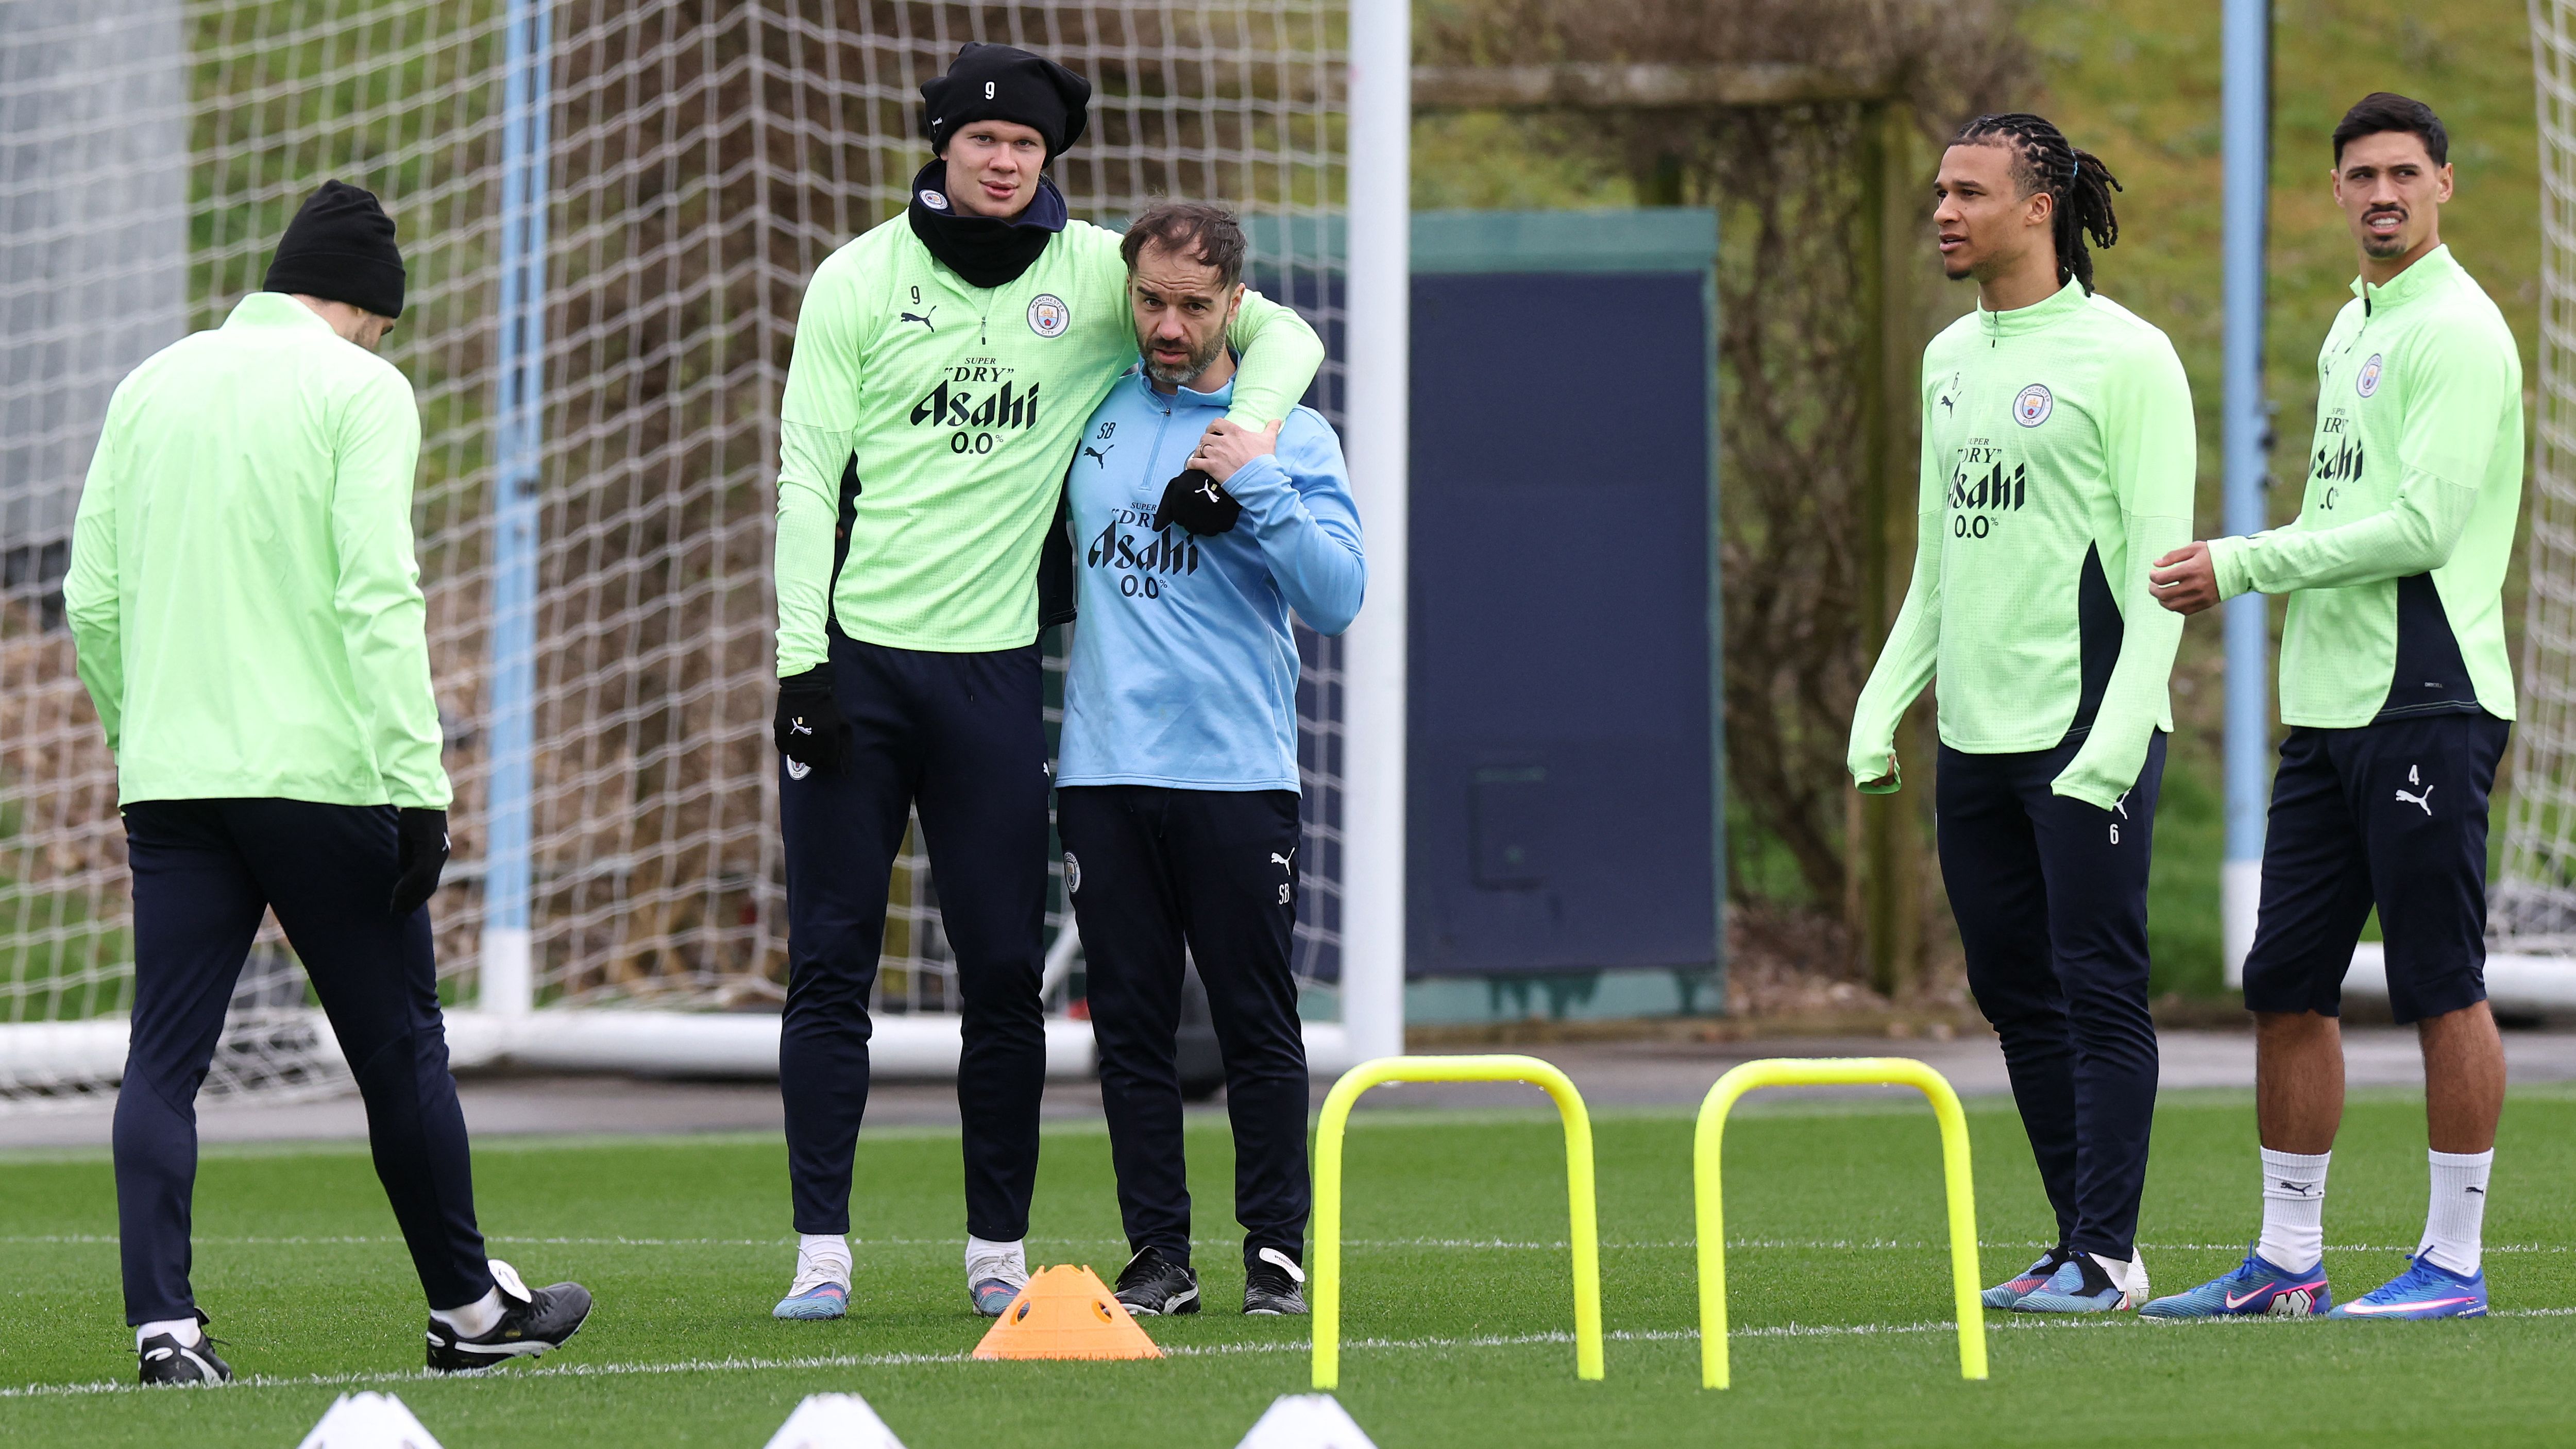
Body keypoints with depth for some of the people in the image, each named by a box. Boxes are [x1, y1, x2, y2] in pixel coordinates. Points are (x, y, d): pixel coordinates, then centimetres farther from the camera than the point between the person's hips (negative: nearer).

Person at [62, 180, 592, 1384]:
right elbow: (379, 596, -13)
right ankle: (467, 1307, 19)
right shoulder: (358, 389, -3)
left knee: (164, 1059, 1)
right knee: (398, 1045, 8)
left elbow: (91, 601, 12)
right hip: (320, 774, -4)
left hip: (171, 781, 4)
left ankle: (163, 1321, -11)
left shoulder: (151, 386, 13)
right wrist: (420, 783, -14)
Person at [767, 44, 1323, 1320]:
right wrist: (802, 663, -8)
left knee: (1004, 972, 2)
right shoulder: (860, 280, 1)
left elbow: (1279, 335, 8)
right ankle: (821, 1251, 2)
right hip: (856, 655, -1)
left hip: (993, 670, 1)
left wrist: (1240, 444, -11)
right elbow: (809, 477, 0)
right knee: (829, 962, -1)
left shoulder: (1096, 274, 3)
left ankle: (998, 1251, 10)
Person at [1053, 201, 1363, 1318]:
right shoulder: (1093, 412, 12)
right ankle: (1157, 1254, 7)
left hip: (1236, 773, -3)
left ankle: (1275, 1252, 6)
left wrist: (1254, 484, -15)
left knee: (1257, 1027, -1)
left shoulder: (1288, 435, 3)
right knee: (1129, 1025, 3)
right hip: (1102, 767, 3)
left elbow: (1336, 597, -8)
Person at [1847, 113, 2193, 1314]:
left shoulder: (2125, 357, -7)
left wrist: (2118, 735, -19)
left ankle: (2106, 1254, -4)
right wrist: (1882, 703, 11)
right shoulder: (1948, 359, 16)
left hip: (2087, 732, -8)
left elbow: (2161, 562, -11)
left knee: (2097, 990, -7)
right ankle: (2083, 1244, 14)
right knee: (2014, 992, 8)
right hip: (1975, 728, 8)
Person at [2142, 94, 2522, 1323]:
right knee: (2286, 986, 8)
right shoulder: (2352, 331, 19)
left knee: (2442, 987, -5)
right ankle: (2286, 1262, 14)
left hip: (2428, 702, -9)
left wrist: (2246, 567, -15)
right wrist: (2228, 566, 11)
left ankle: (2453, 1263, 0)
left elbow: (2421, 526, -18)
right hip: (2329, 703, 9)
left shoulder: (2456, 331, -10)